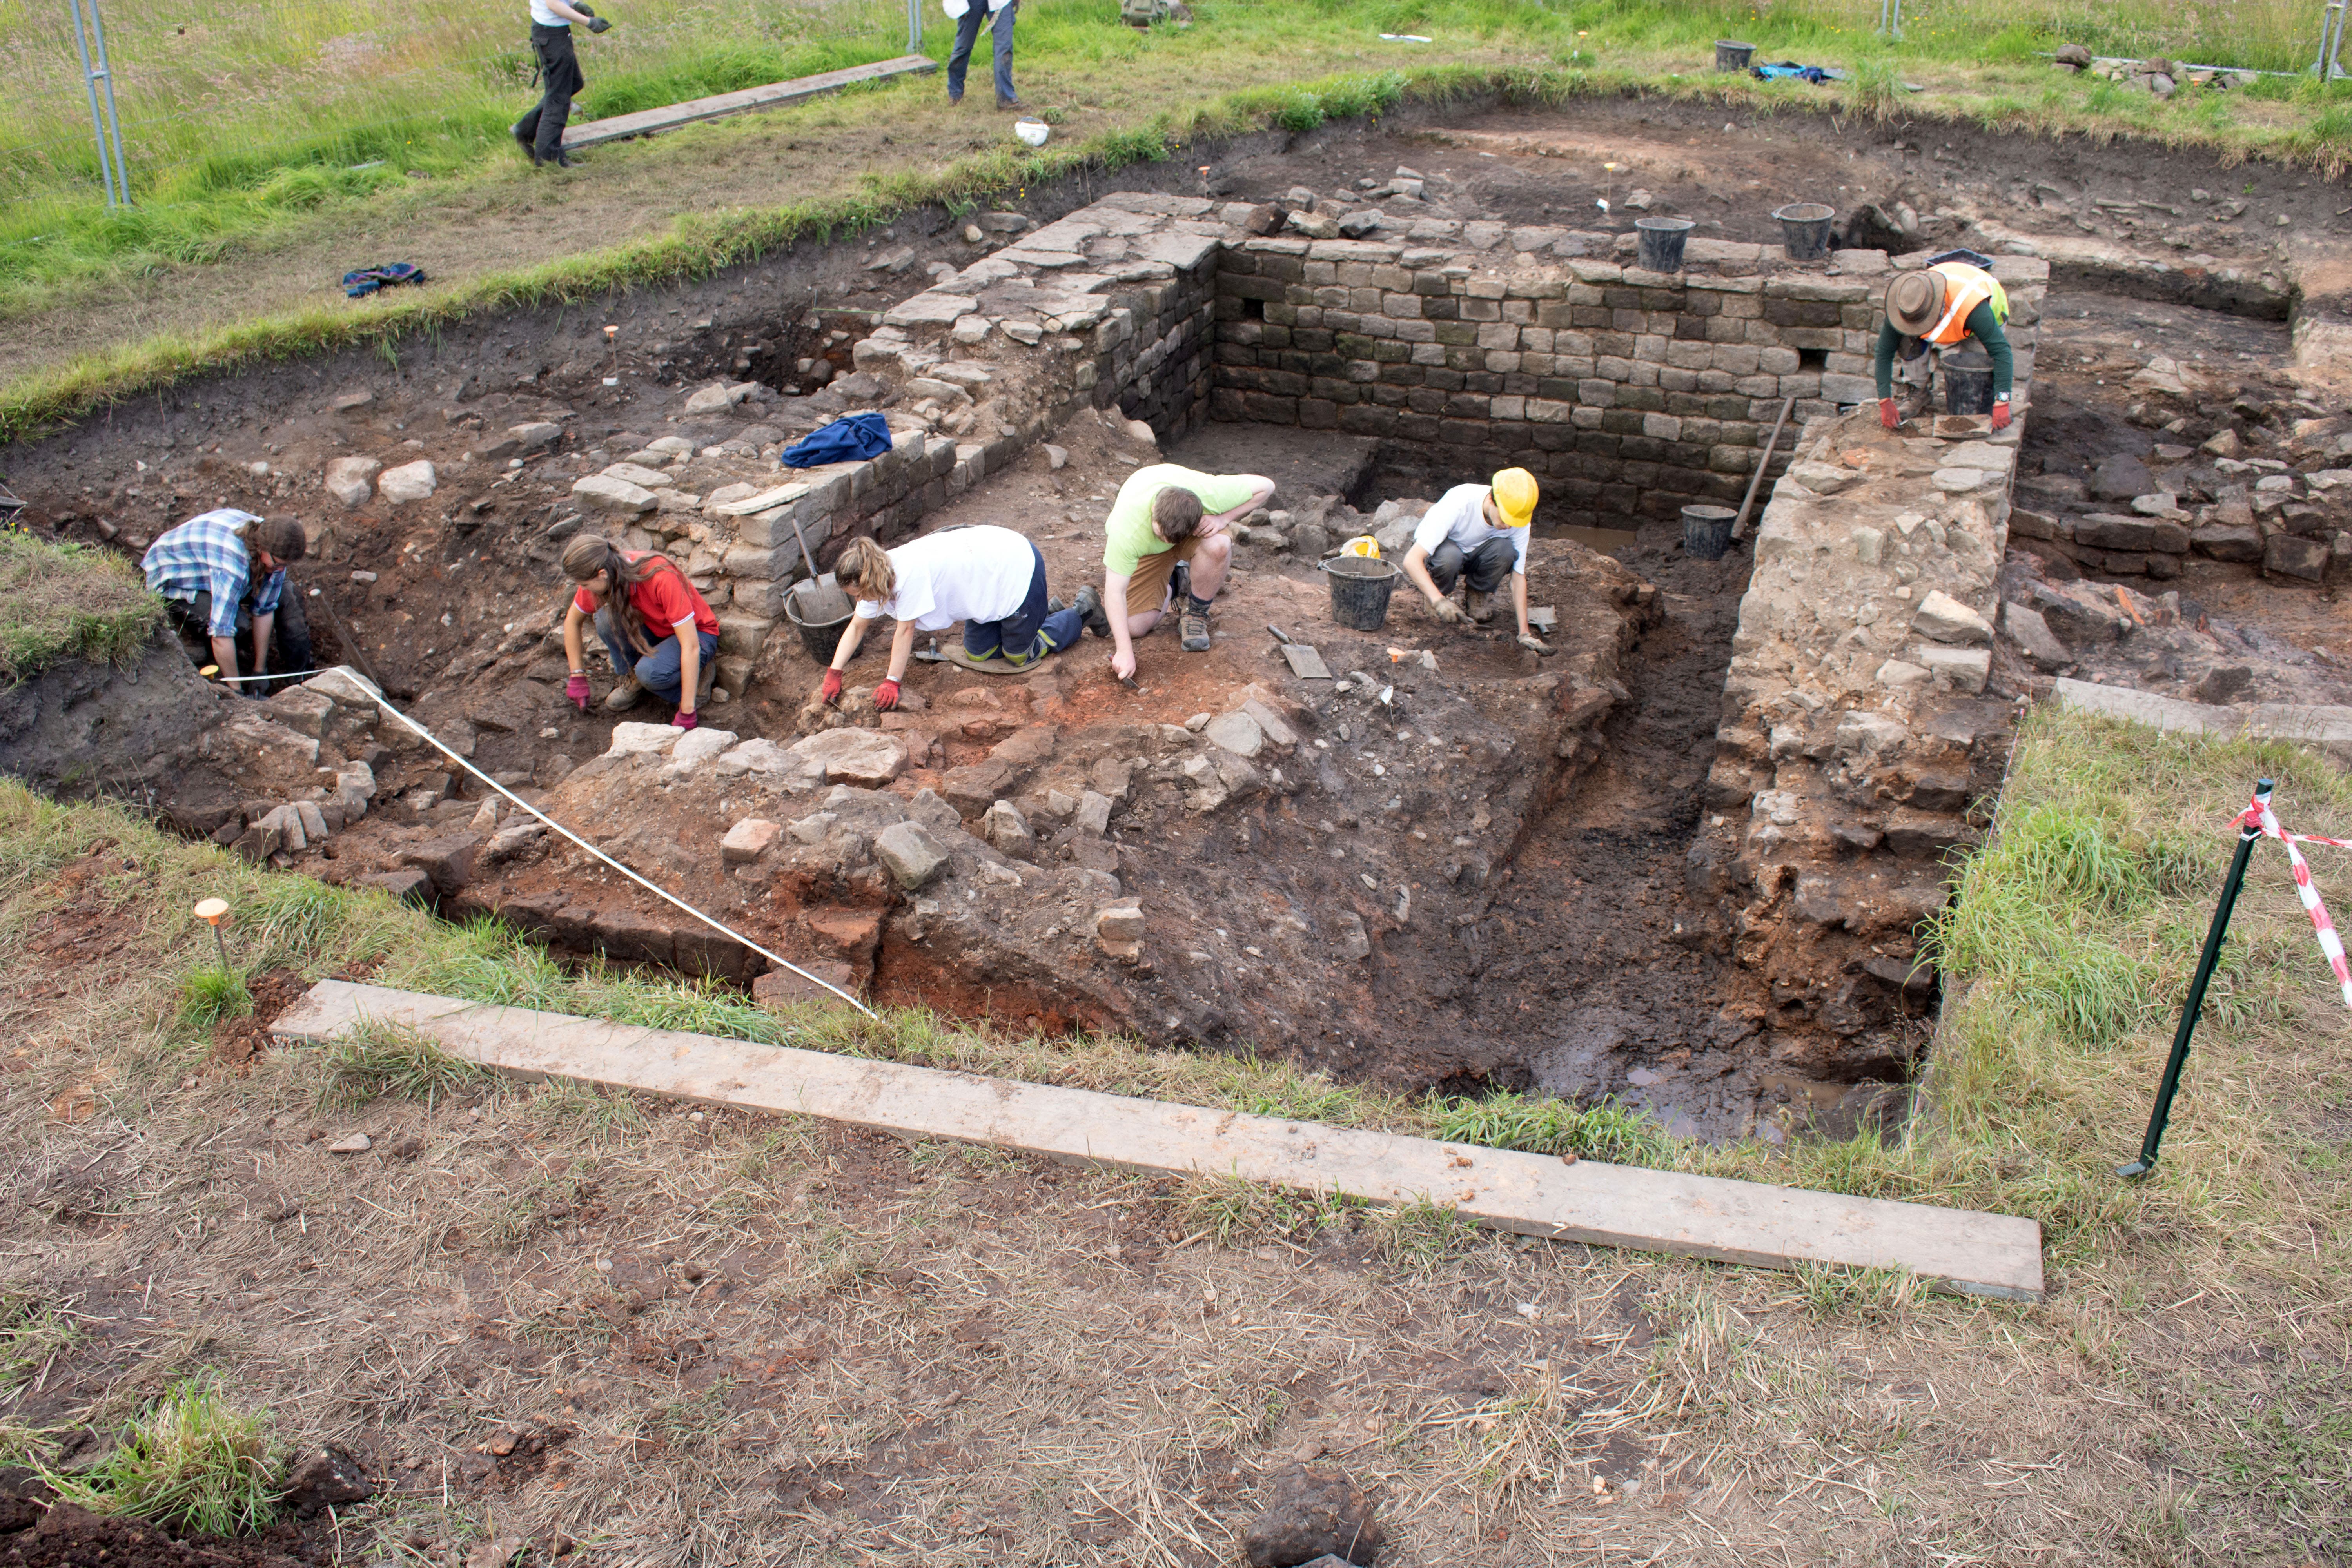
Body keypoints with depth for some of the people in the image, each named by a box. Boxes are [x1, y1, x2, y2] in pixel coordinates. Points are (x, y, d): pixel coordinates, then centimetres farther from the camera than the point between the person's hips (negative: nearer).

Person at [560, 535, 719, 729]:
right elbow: (572, 620, 3)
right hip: (655, 631, 6)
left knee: (649, 671, -36)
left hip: (697, 633, -6)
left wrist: (686, 715, -35)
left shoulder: (663, 580, -35)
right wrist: (577, 677, -2)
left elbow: (691, 646, -35)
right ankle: (633, 678, 0)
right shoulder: (600, 576, -16)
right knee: (605, 618, -23)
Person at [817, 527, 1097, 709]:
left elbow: (905, 631, -26)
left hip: (1018, 566, -9)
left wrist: (892, 683, -20)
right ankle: (1045, 611, 31)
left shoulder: (910, 572, -34)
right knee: (979, 654, 15)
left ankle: (1082, 610, 22)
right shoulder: (880, 573, -6)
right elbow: (856, 627, 2)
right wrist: (833, 674, -5)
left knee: (1019, 657, 6)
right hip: (990, 573, 9)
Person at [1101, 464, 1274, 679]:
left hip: (1192, 533, 0)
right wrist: (1124, 652, -43)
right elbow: (1115, 591, -38)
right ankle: (1172, 588, 19)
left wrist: (1223, 518, -34)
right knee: (1133, 627, -14)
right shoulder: (1127, 529, -42)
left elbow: (1265, 486, -23)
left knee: (1218, 546, -37)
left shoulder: (1210, 494, -38)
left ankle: (1196, 613, -9)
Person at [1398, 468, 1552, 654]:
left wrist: (1524, 633, -21)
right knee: (1450, 556, -41)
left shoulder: (1521, 522, -23)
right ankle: (1442, 594, -7)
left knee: (1505, 550, -32)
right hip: (1440, 547, -3)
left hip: (1477, 553, 3)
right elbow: (1412, 559, -39)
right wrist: (1438, 601, -51)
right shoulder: (1458, 504, -36)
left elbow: (1519, 576, -15)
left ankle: (1477, 593, -3)